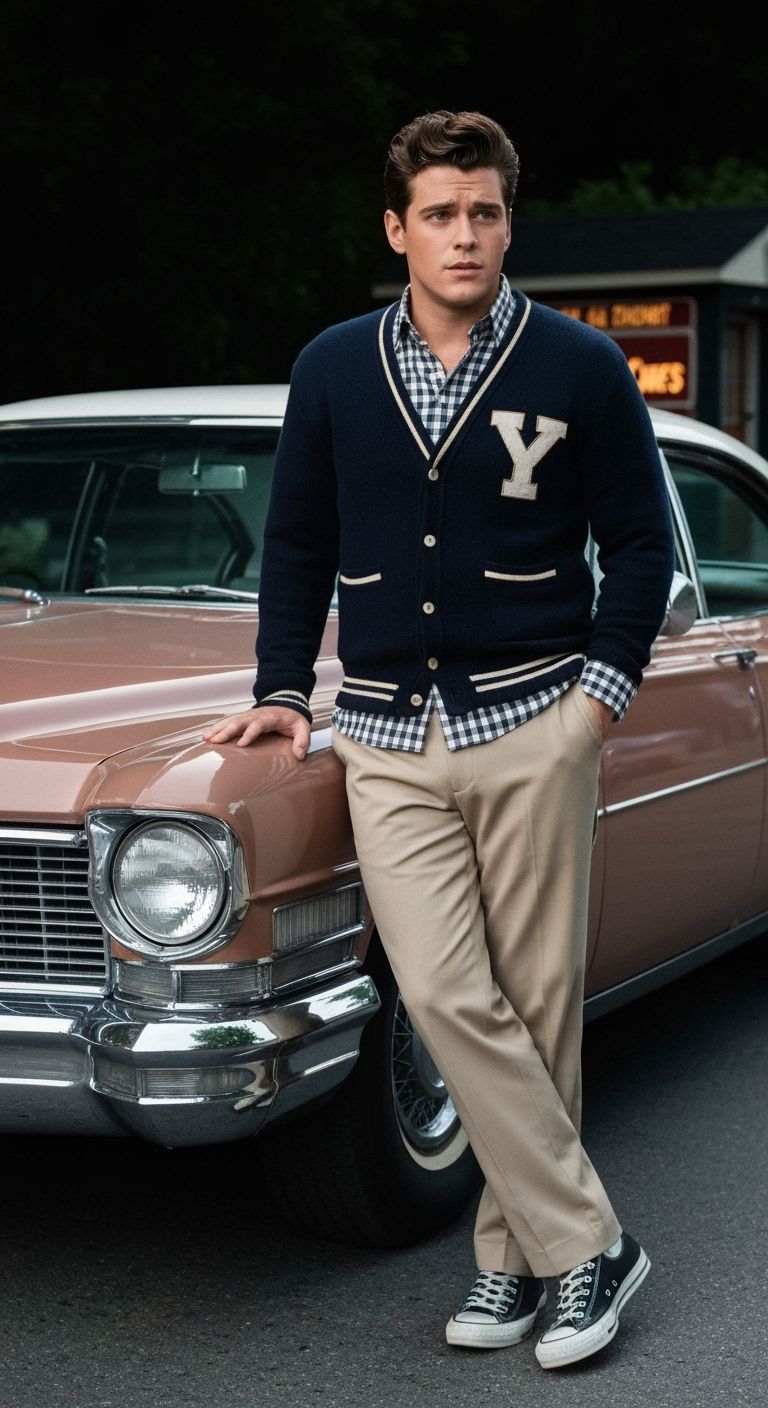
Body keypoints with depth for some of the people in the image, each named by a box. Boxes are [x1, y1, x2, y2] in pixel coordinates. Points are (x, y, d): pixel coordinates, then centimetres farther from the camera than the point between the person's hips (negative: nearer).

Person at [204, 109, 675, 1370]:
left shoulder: (581, 368, 0)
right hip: (387, 738, 2)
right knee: (446, 996, -9)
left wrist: (601, 692, -4)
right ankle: (587, 1242, 2)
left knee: (536, 1003, 2)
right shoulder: (333, 370, 7)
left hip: (534, 725, -1)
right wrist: (284, 690, 9)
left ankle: (514, 1252, 17)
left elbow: (640, 543, 5)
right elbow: (298, 544, 15)